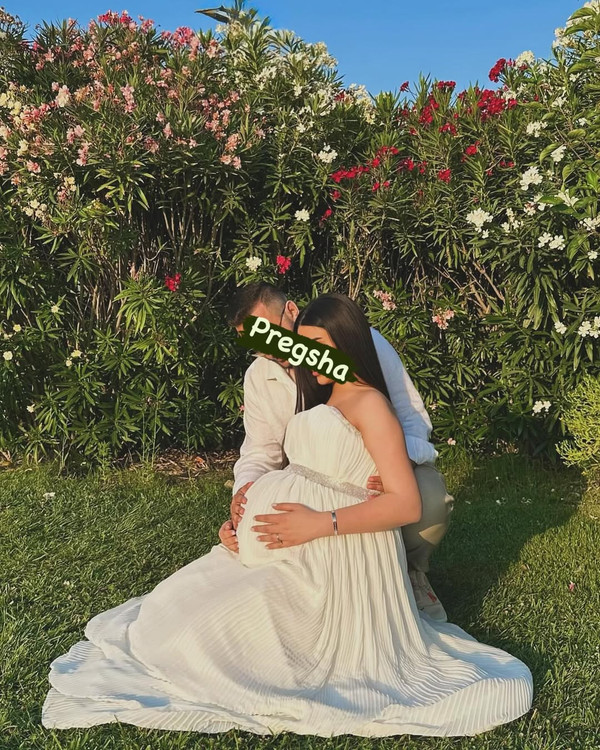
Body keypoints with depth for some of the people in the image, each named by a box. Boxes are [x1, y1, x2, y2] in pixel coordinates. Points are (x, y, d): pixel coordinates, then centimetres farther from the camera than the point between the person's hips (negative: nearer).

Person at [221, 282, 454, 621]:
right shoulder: (257, 377, -4)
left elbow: (413, 417, -18)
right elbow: (260, 452, -3)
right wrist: (244, 493, -27)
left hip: (387, 466, -3)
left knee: (430, 497, -36)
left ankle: (411, 572, 0)